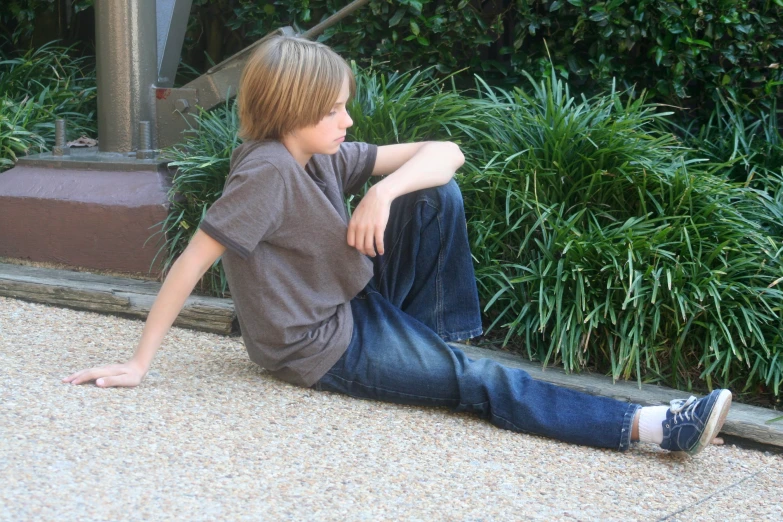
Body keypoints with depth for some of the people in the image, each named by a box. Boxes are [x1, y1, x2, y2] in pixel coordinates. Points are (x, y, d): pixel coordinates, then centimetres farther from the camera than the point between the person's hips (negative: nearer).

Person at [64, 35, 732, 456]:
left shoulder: (327, 156, 0)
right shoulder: (267, 172, -23)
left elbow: (446, 152, -3)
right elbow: (192, 261, -23)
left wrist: (385, 191, -23)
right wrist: (140, 364, -21)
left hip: (360, 303, 8)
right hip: (325, 348, -8)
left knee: (440, 195, -4)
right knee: (484, 383, -16)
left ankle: (440, 338, 3)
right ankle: (646, 425, -19)